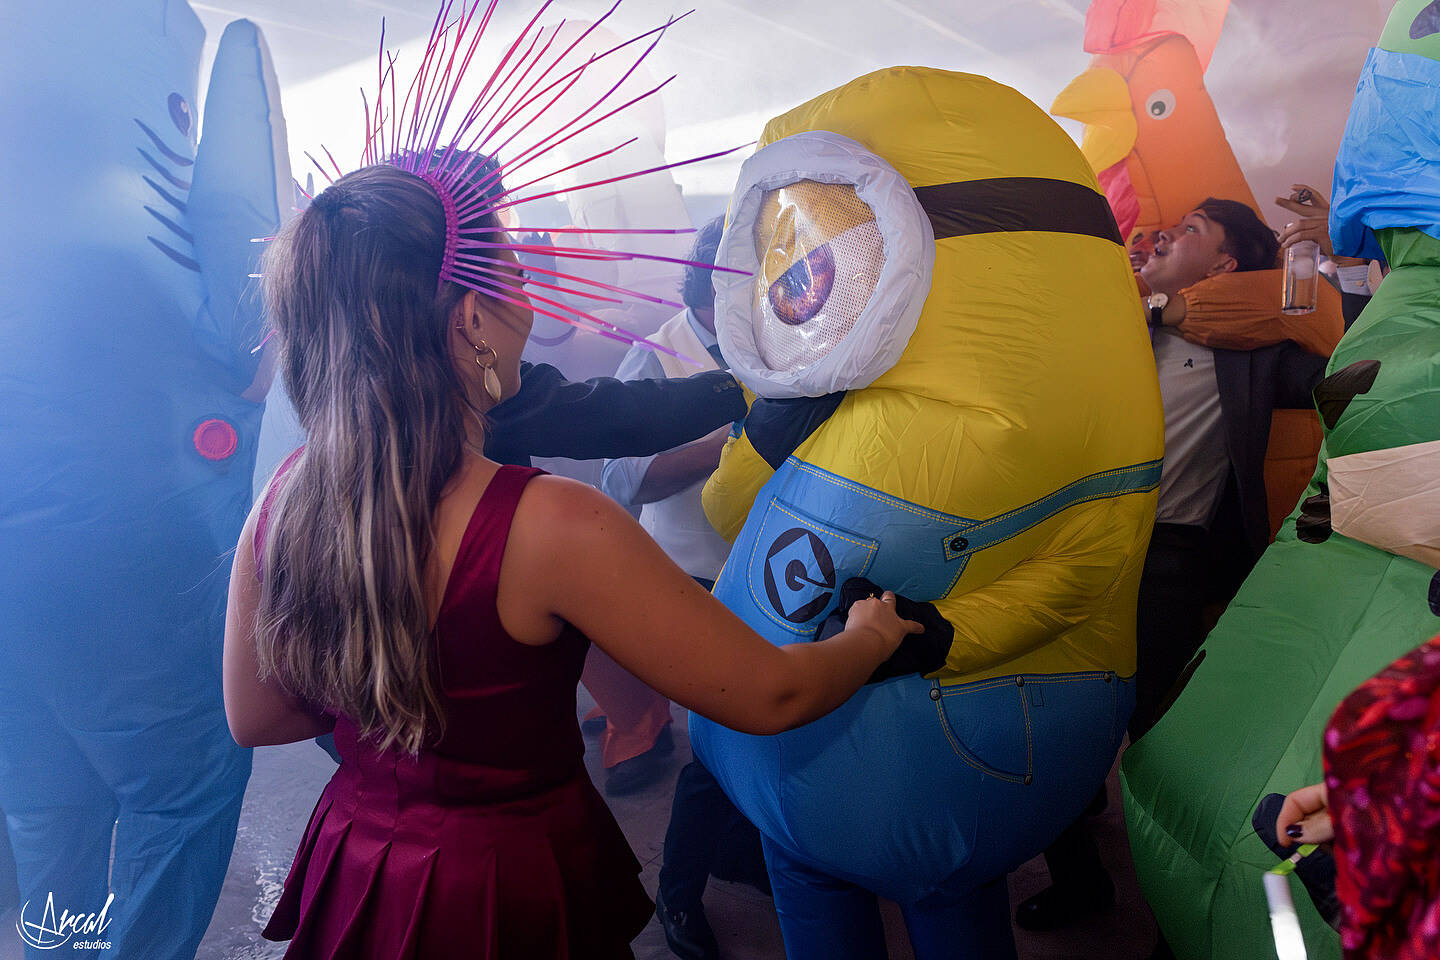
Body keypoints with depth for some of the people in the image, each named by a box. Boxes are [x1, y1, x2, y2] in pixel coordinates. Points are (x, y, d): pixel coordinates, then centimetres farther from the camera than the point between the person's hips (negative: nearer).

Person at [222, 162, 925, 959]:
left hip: (352, 873, 5)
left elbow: (253, 719, 2)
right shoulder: (550, 526, -32)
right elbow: (770, 695, -21)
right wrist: (872, 631, -2)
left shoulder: (285, 497, -13)